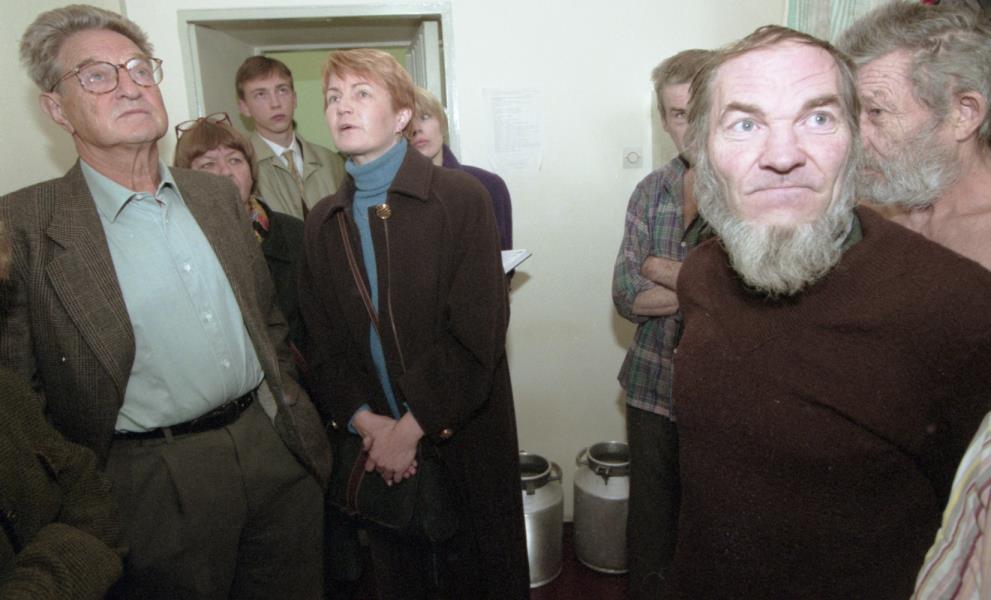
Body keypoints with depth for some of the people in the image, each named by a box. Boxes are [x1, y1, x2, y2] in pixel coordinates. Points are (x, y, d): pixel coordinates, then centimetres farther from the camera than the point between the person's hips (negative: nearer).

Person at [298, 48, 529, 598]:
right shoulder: (324, 223, 6)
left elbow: (477, 333, -16)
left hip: (462, 443, -4)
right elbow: (322, 343, 4)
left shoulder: (462, 199, -10)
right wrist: (363, 420, -12)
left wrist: (413, 427, -18)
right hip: (376, 450, 4)